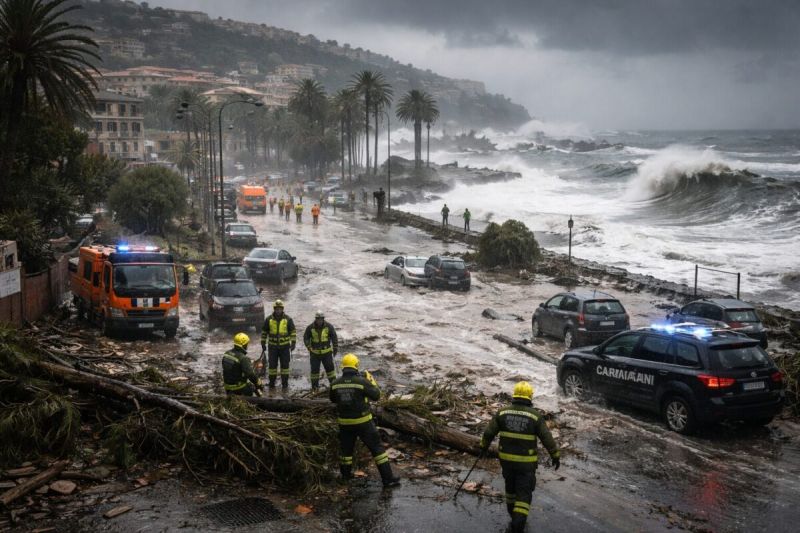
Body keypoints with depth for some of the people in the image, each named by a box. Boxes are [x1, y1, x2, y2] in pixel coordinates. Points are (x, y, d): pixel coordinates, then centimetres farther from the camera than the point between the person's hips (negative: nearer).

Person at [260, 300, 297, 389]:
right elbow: (264, 332, 10)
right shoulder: (268, 319, 2)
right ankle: (271, 383, 13)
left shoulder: (288, 319, -1)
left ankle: (285, 383, 13)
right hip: (272, 346, 1)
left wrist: (293, 343, -4)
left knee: (285, 365, 4)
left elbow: (293, 332, 3)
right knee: (272, 365, 4)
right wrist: (263, 343, 7)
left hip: (285, 346, -1)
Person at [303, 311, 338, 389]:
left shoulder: (329, 327, -5)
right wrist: (309, 347, -8)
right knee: (314, 369, 4)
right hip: (315, 353, 0)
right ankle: (314, 386, 15)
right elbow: (305, 338, 5)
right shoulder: (310, 327, -5)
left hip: (327, 352, 0)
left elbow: (334, 338, 4)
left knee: (330, 367, 1)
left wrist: (335, 349, 5)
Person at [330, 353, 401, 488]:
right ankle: (387, 478, 4)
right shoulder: (361, 381, -18)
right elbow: (376, 395, -7)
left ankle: (346, 474, 39)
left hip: (344, 422, 4)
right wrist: (371, 381, 5)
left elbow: (333, 399, 12)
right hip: (362, 421, -3)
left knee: (346, 447, 24)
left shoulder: (335, 383, -6)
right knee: (376, 447, 4)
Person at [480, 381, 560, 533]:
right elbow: (547, 439, -9)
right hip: (526, 461, -3)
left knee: (511, 485, 25)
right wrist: (556, 456, 3)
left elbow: (489, 433, -1)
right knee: (524, 492, 6)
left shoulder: (503, 412, -6)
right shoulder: (535, 415, -13)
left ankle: (513, 513, 41)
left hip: (506, 458, 3)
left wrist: (484, 446, 17)